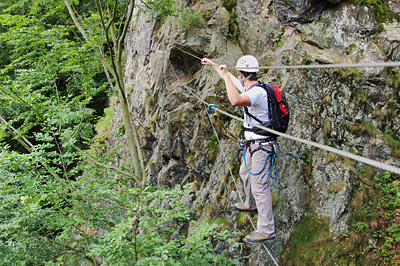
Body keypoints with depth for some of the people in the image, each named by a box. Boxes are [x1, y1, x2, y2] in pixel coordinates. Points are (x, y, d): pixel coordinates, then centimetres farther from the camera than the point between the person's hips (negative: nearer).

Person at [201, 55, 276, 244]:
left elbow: (235, 101, -44)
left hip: (261, 146, -11)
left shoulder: (257, 92, -25)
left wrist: (226, 75, -32)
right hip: (253, 144, 11)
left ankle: (266, 232, -4)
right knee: (246, 173, 30)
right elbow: (231, 80, 24)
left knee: (260, 187, -9)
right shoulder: (250, 88, 5)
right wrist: (213, 65, 34)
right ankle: (251, 205, 54)